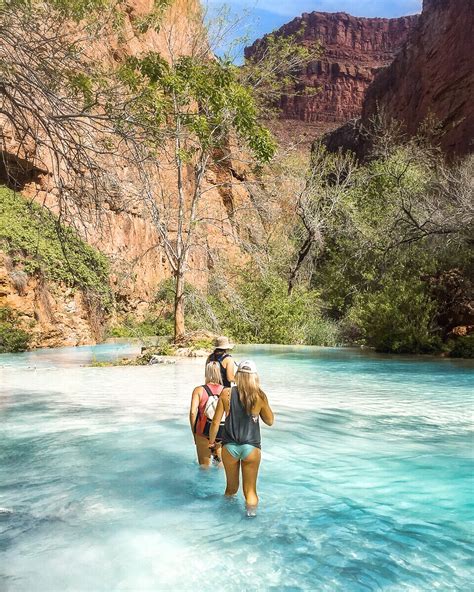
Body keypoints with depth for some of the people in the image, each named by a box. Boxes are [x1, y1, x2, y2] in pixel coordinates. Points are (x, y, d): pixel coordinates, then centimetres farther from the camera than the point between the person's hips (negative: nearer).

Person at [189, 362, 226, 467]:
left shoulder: (199, 390, -5)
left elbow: (193, 412, -13)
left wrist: (194, 432, -1)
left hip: (203, 434, -1)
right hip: (222, 434, 1)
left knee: (204, 465, 15)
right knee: (222, 464, 23)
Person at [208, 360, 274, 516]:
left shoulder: (226, 393, -9)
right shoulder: (260, 396, -10)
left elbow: (216, 422, -4)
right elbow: (270, 421, 4)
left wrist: (211, 441, 11)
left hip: (229, 446, 2)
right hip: (251, 447, -1)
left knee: (231, 487, 22)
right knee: (250, 490, 13)